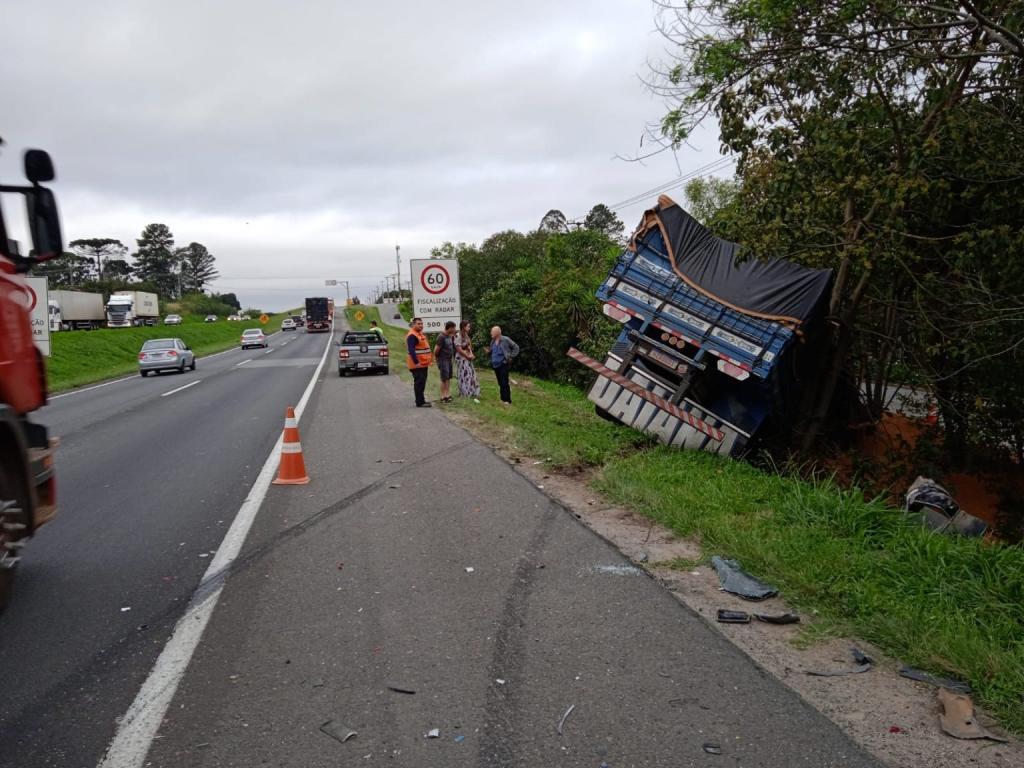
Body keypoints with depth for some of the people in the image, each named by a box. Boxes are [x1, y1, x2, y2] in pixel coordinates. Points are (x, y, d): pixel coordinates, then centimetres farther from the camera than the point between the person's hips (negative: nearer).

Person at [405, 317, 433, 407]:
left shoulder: (420, 334, 18)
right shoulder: (412, 336, -15)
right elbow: (411, 350, -24)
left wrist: (429, 357, 22)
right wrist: (416, 362, -27)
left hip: (423, 364, 10)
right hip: (417, 364, -10)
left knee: (422, 382, 15)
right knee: (419, 383, -8)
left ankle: (421, 400, 23)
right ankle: (419, 402, -6)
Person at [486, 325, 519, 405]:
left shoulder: (505, 340, -10)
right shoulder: (493, 341, 10)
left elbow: (516, 347, -3)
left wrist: (511, 357, -5)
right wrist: (489, 351, 2)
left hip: (503, 365, -7)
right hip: (495, 365, 7)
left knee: (504, 383, -9)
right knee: (500, 383, 12)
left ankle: (508, 400, -6)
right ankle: (503, 399, 21)